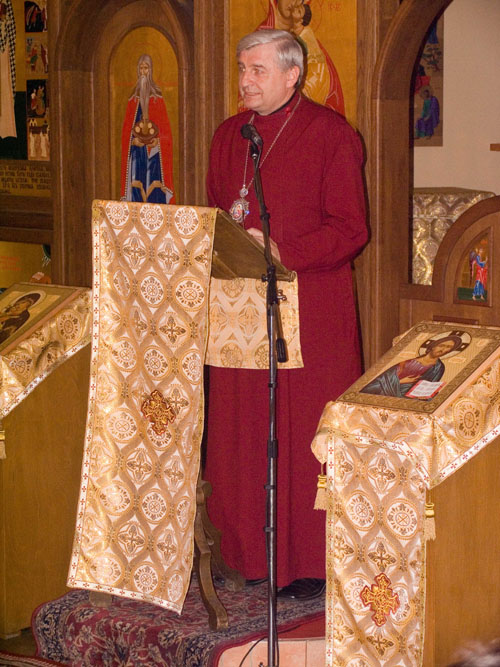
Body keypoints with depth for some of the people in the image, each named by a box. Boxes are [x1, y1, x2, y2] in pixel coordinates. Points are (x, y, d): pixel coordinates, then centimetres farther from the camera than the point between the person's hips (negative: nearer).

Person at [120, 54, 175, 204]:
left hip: (154, 149, -2)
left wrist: (158, 140, -13)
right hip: (137, 150, 2)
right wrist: (133, 140, -8)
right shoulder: (133, 99, 10)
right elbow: (127, 128, 9)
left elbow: (165, 126, 2)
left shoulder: (157, 98, 5)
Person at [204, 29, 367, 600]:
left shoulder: (330, 135, -6)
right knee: (244, 435, 8)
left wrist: (282, 252, -20)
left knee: (305, 437, -1)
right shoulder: (228, 136, 13)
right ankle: (252, 550, 18)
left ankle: (313, 562, 8)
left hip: (310, 312, -6)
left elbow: (350, 230, -10)